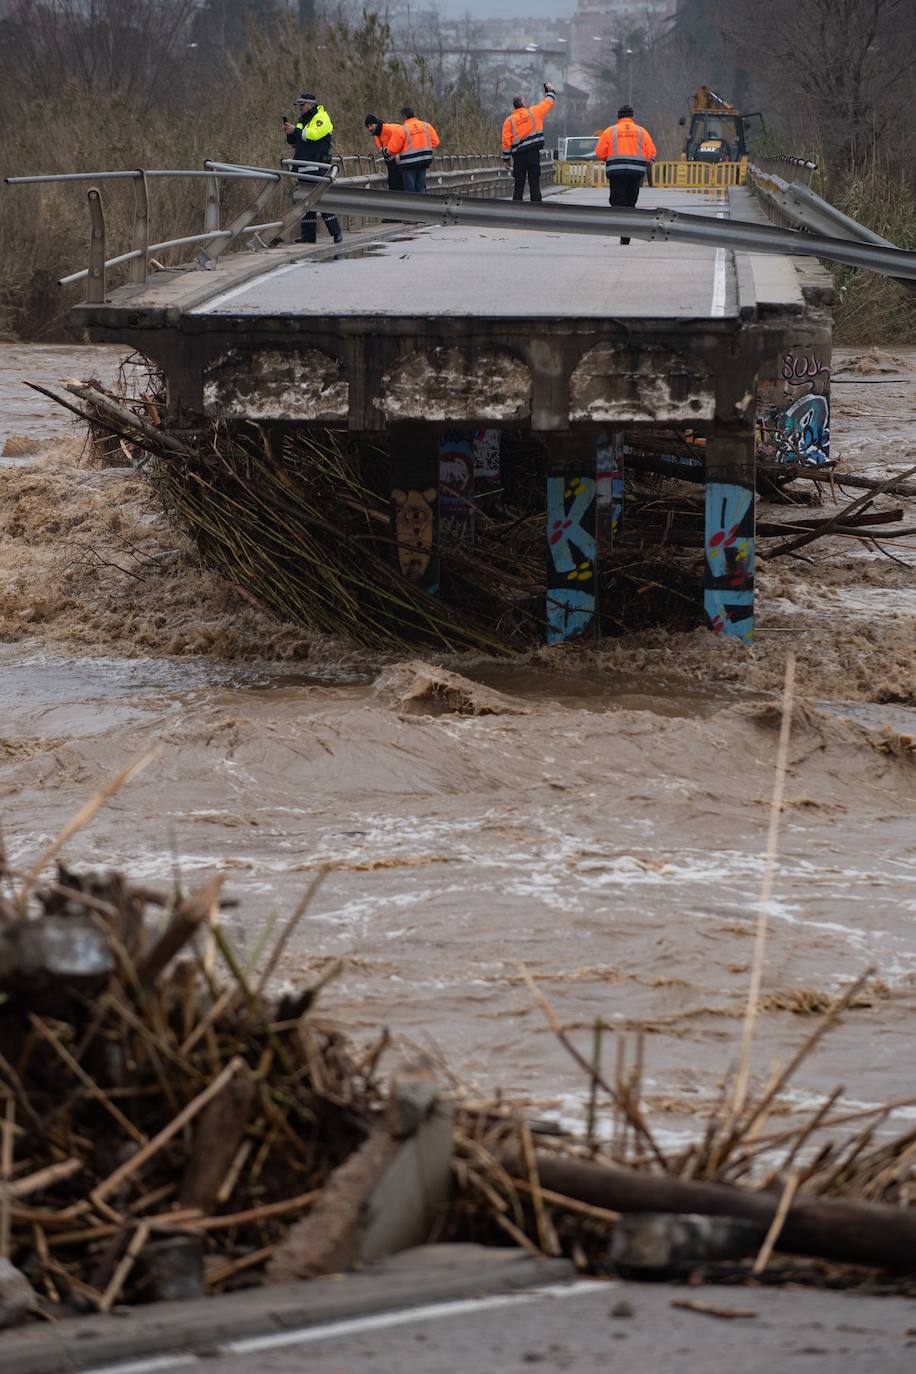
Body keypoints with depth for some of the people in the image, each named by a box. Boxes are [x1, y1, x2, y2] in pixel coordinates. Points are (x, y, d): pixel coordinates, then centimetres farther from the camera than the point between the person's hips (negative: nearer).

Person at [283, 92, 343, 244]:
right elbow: (293, 142, 22)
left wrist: (295, 130, -15)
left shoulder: (321, 118, -5)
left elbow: (314, 134, -21)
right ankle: (308, 234, 8)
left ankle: (336, 232, -6)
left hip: (318, 166, -8)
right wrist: (289, 134, 2)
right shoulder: (302, 120, 20)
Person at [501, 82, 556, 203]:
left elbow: (506, 141, -2)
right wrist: (550, 90, 32)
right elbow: (548, 102, 13)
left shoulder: (509, 120, 0)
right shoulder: (533, 112, 0)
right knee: (534, 183, 1)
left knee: (519, 184, 6)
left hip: (519, 156, 1)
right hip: (534, 154, -1)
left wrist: (506, 158, 5)